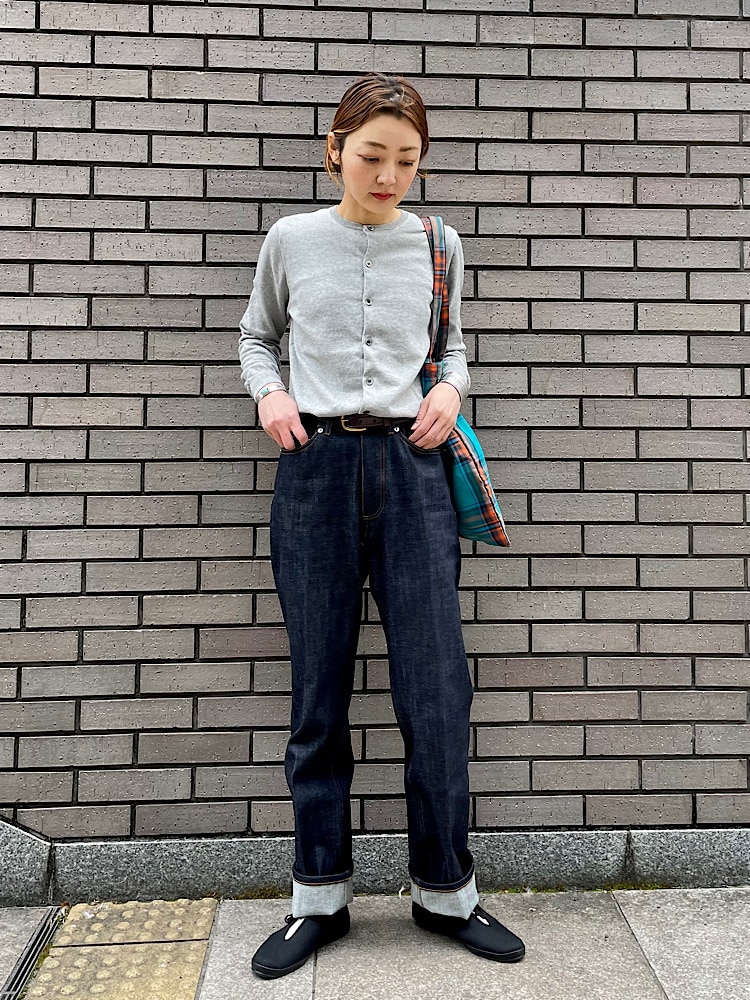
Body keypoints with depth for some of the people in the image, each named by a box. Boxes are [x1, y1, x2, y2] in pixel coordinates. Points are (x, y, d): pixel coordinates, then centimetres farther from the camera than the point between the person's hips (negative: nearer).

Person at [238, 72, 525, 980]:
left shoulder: (437, 245, 11)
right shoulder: (292, 240, 8)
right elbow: (256, 336, 20)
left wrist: (452, 387, 1)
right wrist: (267, 391, 0)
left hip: (411, 468, 1)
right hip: (315, 469, 0)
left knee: (437, 690, 2)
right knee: (317, 692, 6)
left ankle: (445, 891, 24)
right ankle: (319, 898, 24)